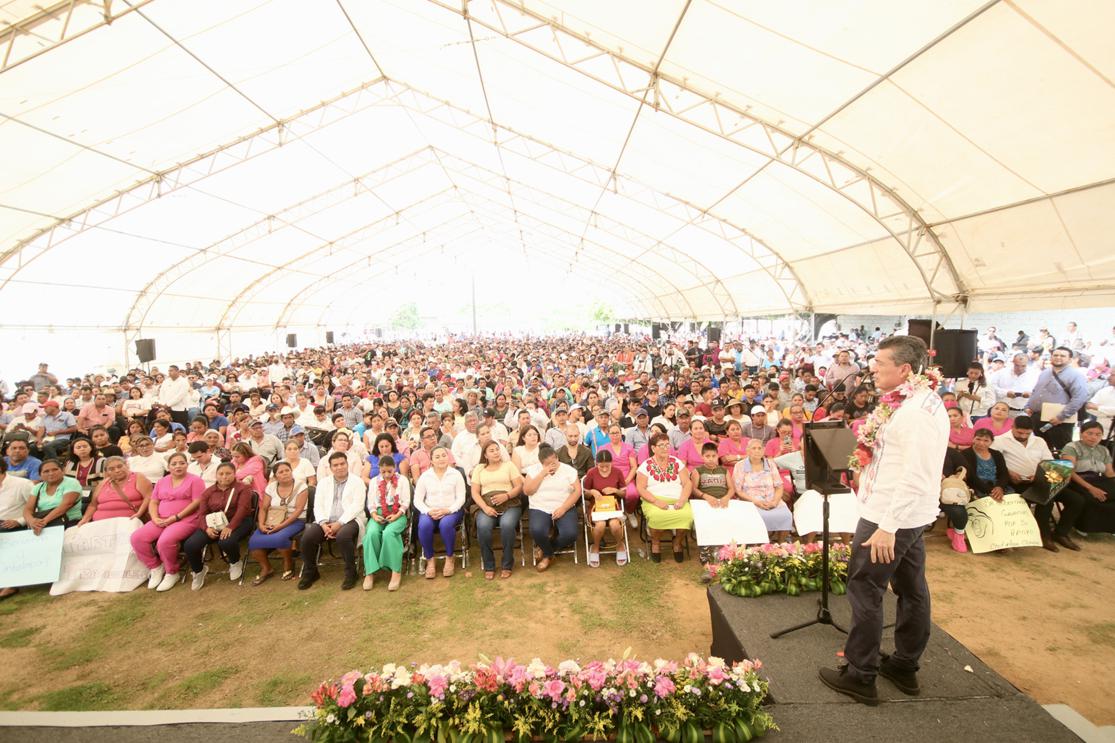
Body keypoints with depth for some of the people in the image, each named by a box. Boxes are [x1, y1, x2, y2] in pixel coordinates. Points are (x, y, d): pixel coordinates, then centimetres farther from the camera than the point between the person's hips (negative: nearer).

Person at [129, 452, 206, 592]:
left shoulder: (195, 480, -1)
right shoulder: (161, 481, 18)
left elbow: (197, 503, -10)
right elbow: (153, 503, 15)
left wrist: (175, 517, -16)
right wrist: (155, 519, -5)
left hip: (185, 520, -6)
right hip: (162, 520, 7)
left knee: (165, 541, -32)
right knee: (137, 537, -16)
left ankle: (172, 573, -6)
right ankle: (156, 567, 4)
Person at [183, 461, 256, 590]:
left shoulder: (242, 488, 0)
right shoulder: (209, 491, 14)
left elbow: (242, 509, -13)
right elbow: (201, 513, 5)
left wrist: (230, 527, -27)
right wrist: (206, 527, -16)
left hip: (237, 523, -4)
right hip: (213, 524, 5)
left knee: (226, 542, -36)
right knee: (189, 545, -18)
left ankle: (235, 563, 1)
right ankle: (199, 570, 13)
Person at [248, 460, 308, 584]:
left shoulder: (301, 486, -6)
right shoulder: (271, 487, 9)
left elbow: (299, 509, -13)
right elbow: (263, 508, 7)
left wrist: (281, 525, -22)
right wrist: (261, 524, -13)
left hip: (294, 521, -5)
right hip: (271, 522, 5)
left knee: (279, 538, -34)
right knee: (252, 541, -20)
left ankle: (288, 564, -1)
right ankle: (266, 568, 6)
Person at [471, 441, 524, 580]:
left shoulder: (509, 465, 14)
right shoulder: (479, 468, 16)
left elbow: (519, 487, 6)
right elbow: (475, 492, 8)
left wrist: (506, 495, -13)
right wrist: (485, 507, -10)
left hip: (510, 505, -1)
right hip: (487, 506, 1)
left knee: (507, 525, -34)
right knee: (483, 527, -32)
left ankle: (506, 565, -15)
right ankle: (488, 566, -14)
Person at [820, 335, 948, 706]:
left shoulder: (914, 411, -22)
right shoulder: (923, 401, 10)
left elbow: (915, 477, -27)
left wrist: (887, 526, -27)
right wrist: (872, 457, 8)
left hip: (891, 515, -10)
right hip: (911, 515, 10)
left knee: (865, 590, 0)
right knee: (911, 589, 17)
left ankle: (860, 676, 11)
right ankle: (905, 667, 32)